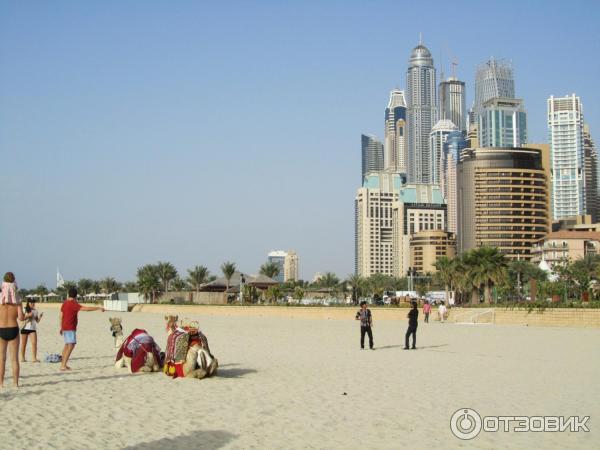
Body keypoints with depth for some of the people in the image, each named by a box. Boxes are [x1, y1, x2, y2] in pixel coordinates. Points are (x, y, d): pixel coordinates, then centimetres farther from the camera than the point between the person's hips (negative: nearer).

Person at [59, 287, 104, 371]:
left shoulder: (64, 303, 11)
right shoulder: (73, 304, -15)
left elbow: (61, 316, 16)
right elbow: (86, 308, -23)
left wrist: (61, 328, 23)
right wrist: (99, 308, -19)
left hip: (65, 328, 9)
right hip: (70, 328, -9)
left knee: (67, 345, 17)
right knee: (71, 345, -11)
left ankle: (63, 364, 21)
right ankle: (63, 365, -17)